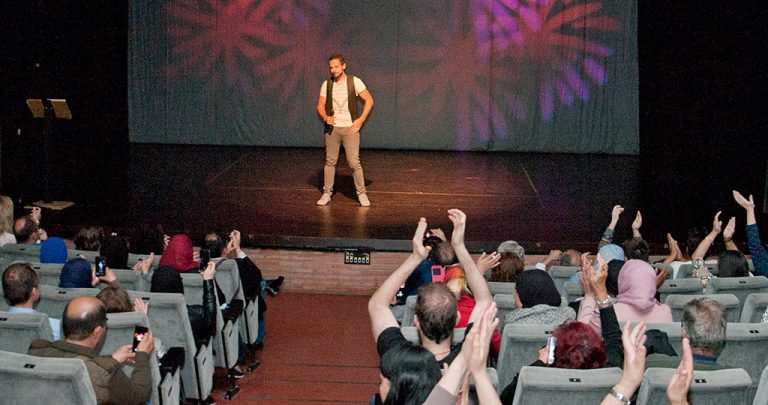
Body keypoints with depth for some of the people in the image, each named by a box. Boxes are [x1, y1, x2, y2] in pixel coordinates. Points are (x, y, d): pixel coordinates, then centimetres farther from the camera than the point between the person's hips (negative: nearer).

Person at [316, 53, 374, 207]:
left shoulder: (354, 81, -5)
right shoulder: (327, 84, 3)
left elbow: (369, 100, 0)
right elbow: (320, 105, 9)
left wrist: (360, 120, -6)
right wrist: (326, 117, -12)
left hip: (350, 128, -3)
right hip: (332, 128, 3)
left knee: (354, 162, -5)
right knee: (330, 162, 7)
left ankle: (361, 193, 8)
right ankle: (327, 193, 17)